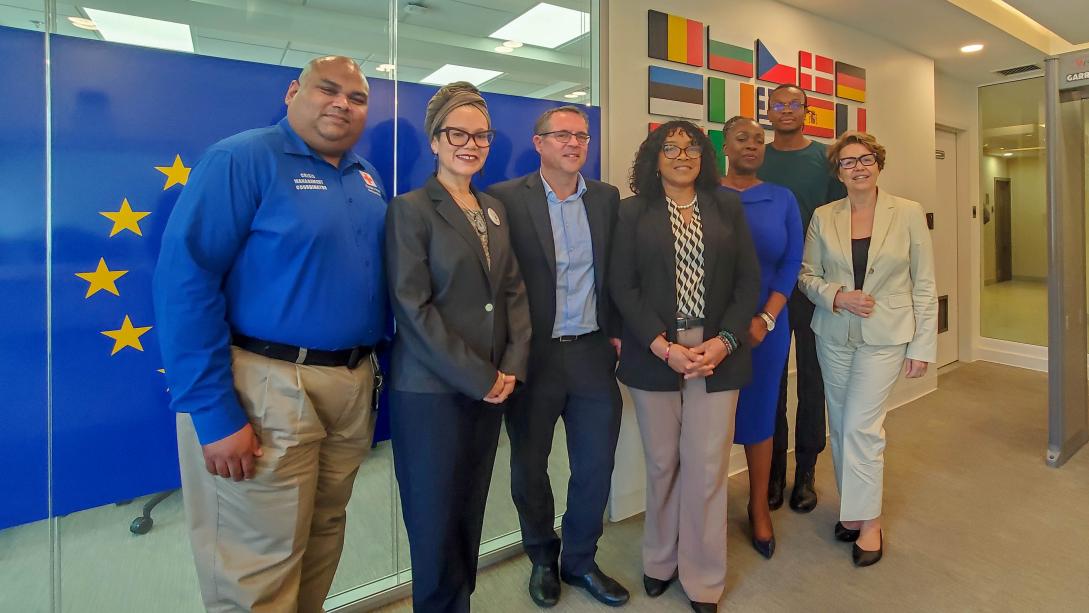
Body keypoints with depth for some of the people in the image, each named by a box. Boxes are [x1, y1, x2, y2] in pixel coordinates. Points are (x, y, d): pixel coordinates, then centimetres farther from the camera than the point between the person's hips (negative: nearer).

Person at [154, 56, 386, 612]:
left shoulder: (366, 176, 12)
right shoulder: (242, 159, -9)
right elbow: (185, 280, -16)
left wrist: (376, 363, 8)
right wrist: (215, 413, -19)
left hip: (354, 383, 7)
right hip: (268, 386, -6)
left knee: (325, 535, 21)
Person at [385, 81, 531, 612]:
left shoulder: (495, 210, 13)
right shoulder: (411, 209, -6)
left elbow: (514, 291, 10)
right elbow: (413, 308, -13)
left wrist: (511, 367, -3)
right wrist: (478, 378, -13)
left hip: (491, 386, 6)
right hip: (432, 390, -5)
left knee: (471, 513, 16)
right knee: (437, 521, 7)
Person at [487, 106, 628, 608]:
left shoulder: (607, 197, 7)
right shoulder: (506, 198, -6)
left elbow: (615, 273, 12)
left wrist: (616, 330, 5)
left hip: (593, 352, 4)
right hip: (533, 355, -3)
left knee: (597, 465, 12)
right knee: (529, 467, 13)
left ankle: (580, 560, 36)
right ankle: (543, 560, 39)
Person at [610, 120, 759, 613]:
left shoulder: (728, 208, 9)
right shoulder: (634, 212, 5)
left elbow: (748, 280, 6)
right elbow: (622, 286, -2)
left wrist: (724, 341, -8)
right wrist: (663, 346, -12)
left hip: (717, 352, 1)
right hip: (655, 353, 0)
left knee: (707, 468, 3)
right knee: (662, 462, 9)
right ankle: (660, 559, 32)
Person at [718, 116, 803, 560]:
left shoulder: (782, 199, 7)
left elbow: (792, 262, 3)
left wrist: (765, 319, -9)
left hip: (767, 325, 2)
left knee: (759, 415, 10)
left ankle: (759, 509, 29)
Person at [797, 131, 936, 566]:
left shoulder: (908, 214, -2)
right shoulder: (823, 217, 2)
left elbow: (924, 285, -1)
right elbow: (806, 275, 6)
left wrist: (923, 345, -4)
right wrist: (836, 297, -14)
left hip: (885, 336, -3)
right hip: (834, 335, 3)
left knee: (861, 425, -7)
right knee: (841, 426, 10)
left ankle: (869, 522, 12)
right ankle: (853, 507, 28)